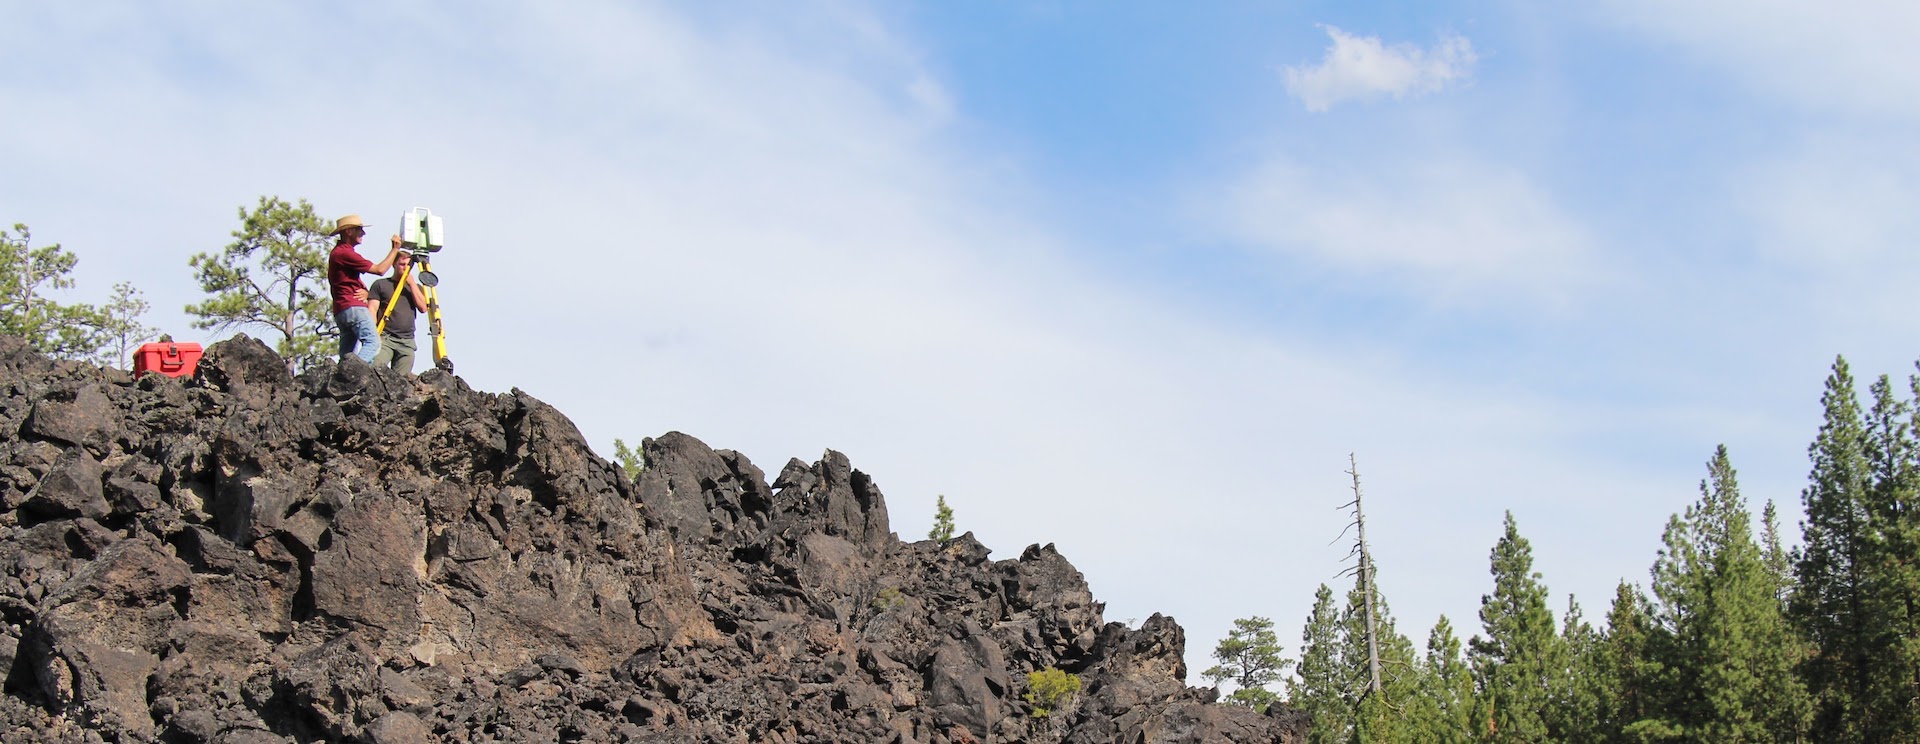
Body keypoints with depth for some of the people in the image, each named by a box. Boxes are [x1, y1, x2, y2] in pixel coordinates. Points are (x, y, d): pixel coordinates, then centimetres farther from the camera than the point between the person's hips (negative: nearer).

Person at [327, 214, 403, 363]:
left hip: (340, 311, 10)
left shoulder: (337, 252, 23)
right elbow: (380, 269, -10)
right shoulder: (345, 253, -9)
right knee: (372, 342, -20)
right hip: (353, 307, -10)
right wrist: (395, 249, 1)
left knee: (347, 353, 3)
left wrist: (365, 292, 3)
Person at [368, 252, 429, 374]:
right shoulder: (380, 285, 12)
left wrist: (412, 283, 2)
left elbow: (423, 307, 6)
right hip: (385, 338, -3)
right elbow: (372, 309, 3)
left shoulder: (415, 287, 22)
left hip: (407, 342, 3)